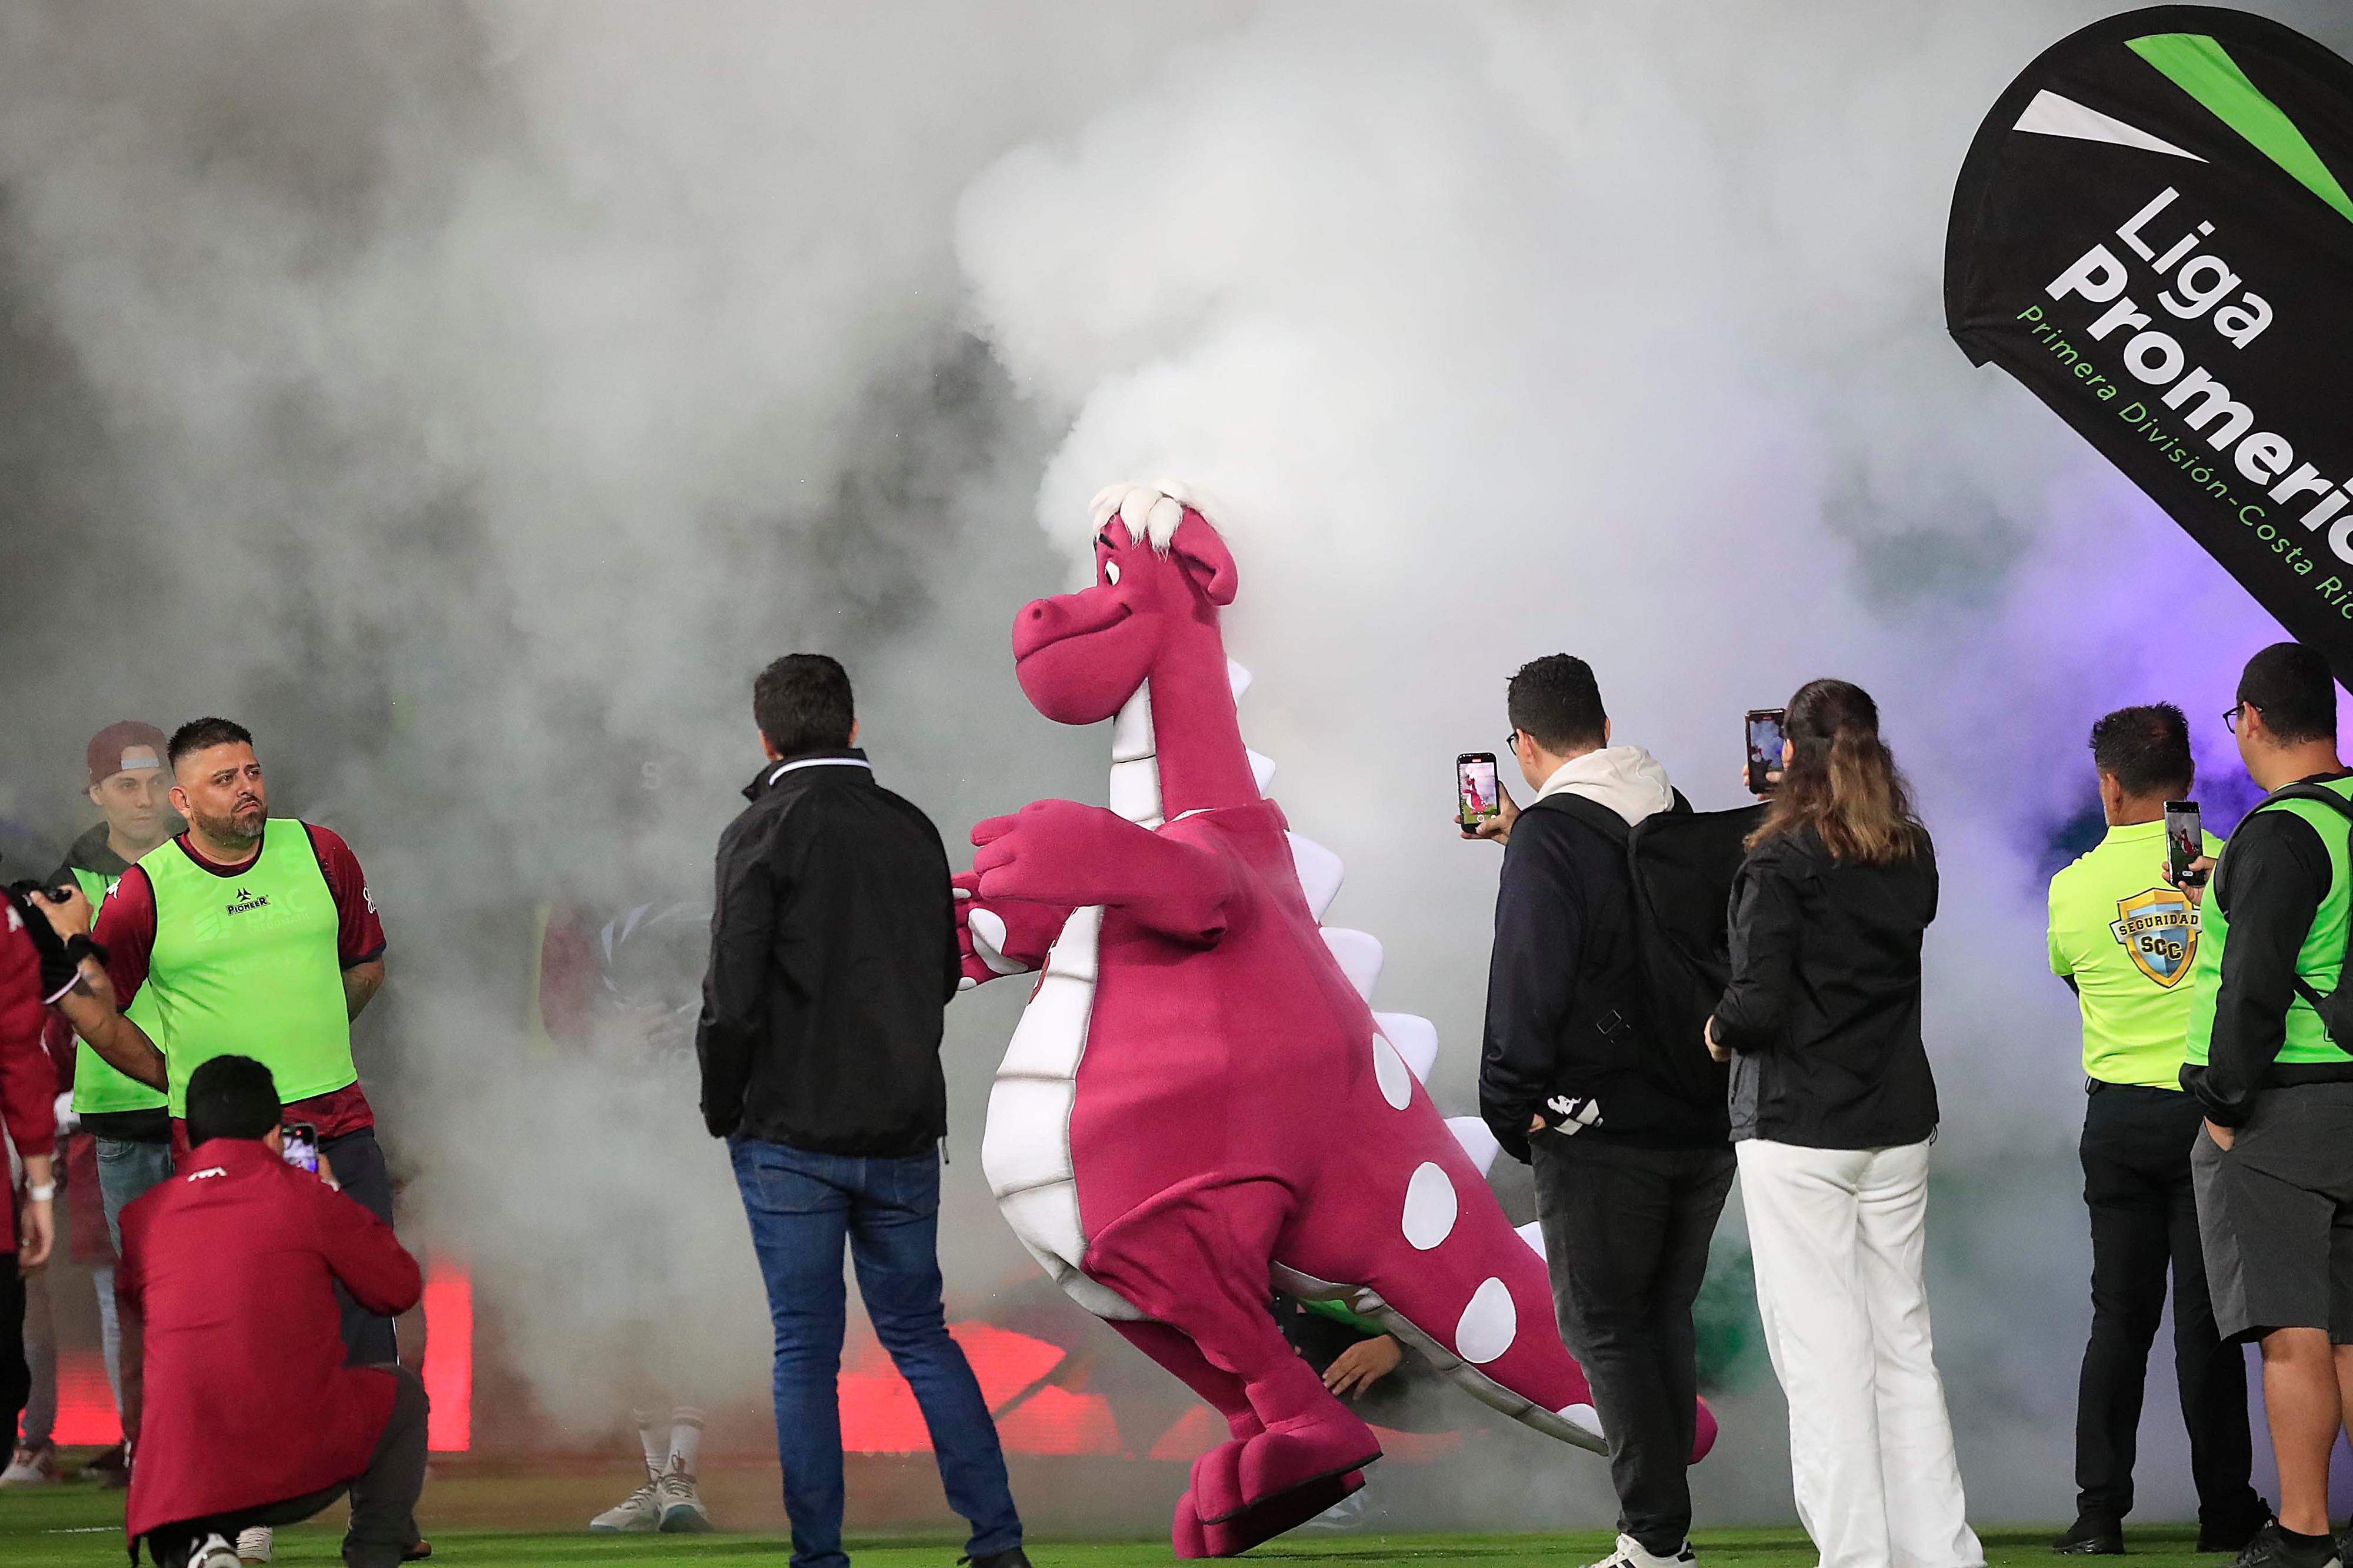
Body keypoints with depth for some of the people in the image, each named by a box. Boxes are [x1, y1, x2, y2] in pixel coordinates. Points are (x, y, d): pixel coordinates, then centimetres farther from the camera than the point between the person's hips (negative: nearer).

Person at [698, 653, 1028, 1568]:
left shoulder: (763, 833, -8)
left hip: (791, 1130, -4)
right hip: (905, 1131, 4)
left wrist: (722, 1107, 1)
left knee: (806, 1350, 2)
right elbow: (946, 974, 15)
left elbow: (733, 997, -13)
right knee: (920, 1334, 14)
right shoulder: (915, 831, 6)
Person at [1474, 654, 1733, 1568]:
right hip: (1704, 1120, 7)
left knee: (1604, 1326, 1)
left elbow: (1528, 979, -17)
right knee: (1664, 1321, 14)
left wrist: (1512, 1109, -8)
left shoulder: (1549, 836, -12)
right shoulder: (1674, 815, 10)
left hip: (1601, 1130, -7)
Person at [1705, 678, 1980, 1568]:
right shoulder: (1914, 856, 5)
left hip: (1797, 1134, -6)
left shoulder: (1781, 861, -12)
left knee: (1824, 1354, -2)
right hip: (1898, 1126, 6)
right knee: (1904, 1344, 11)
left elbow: (1760, 1003, -18)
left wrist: (1721, 1031, 4)